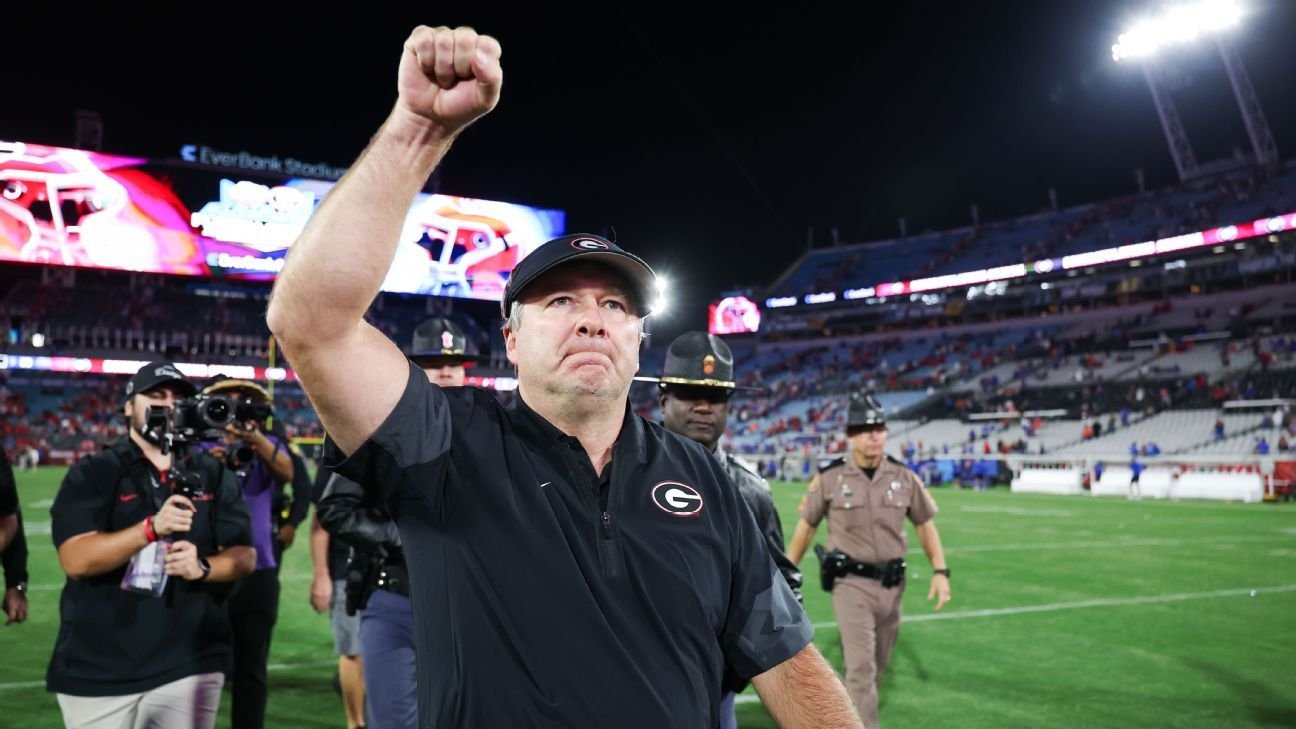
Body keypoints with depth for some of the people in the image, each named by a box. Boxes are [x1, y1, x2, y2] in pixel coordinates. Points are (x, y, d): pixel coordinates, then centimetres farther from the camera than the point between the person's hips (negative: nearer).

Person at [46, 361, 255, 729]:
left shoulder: (214, 475, 7)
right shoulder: (92, 473, -1)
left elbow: (244, 555, 4)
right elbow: (76, 560, -14)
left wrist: (203, 567, -17)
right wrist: (152, 527, -27)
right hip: (97, 669, -1)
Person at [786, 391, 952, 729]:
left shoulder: (904, 477, 0)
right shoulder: (829, 478, -8)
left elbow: (925, 524, 8)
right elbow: (806, 526, 2)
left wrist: (940, 571, -1)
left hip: (891, 584, 4)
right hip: (851, 583, -4)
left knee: (877, 665, 17)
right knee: (862, 666, -11)